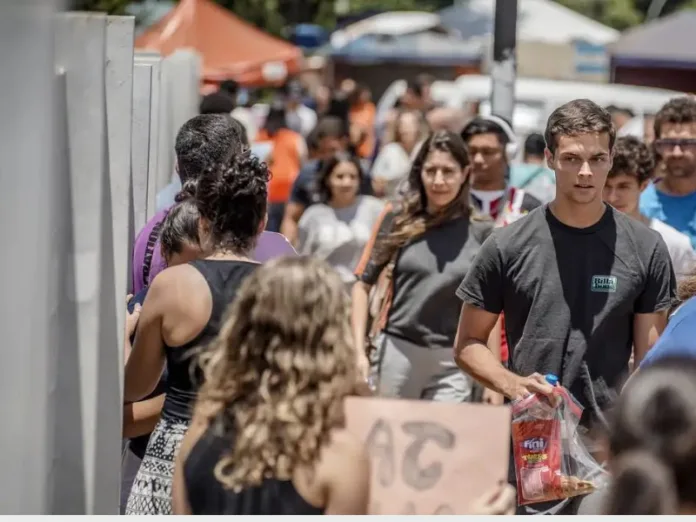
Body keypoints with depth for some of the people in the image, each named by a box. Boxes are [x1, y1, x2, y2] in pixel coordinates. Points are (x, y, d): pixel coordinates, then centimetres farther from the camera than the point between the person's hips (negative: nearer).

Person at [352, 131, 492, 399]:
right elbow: (363, 285, 6)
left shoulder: (480, 232, 2)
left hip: (452, 364, -1)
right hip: (396, 353, 1)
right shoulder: (397, 218, 3)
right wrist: (359, 352, -2)